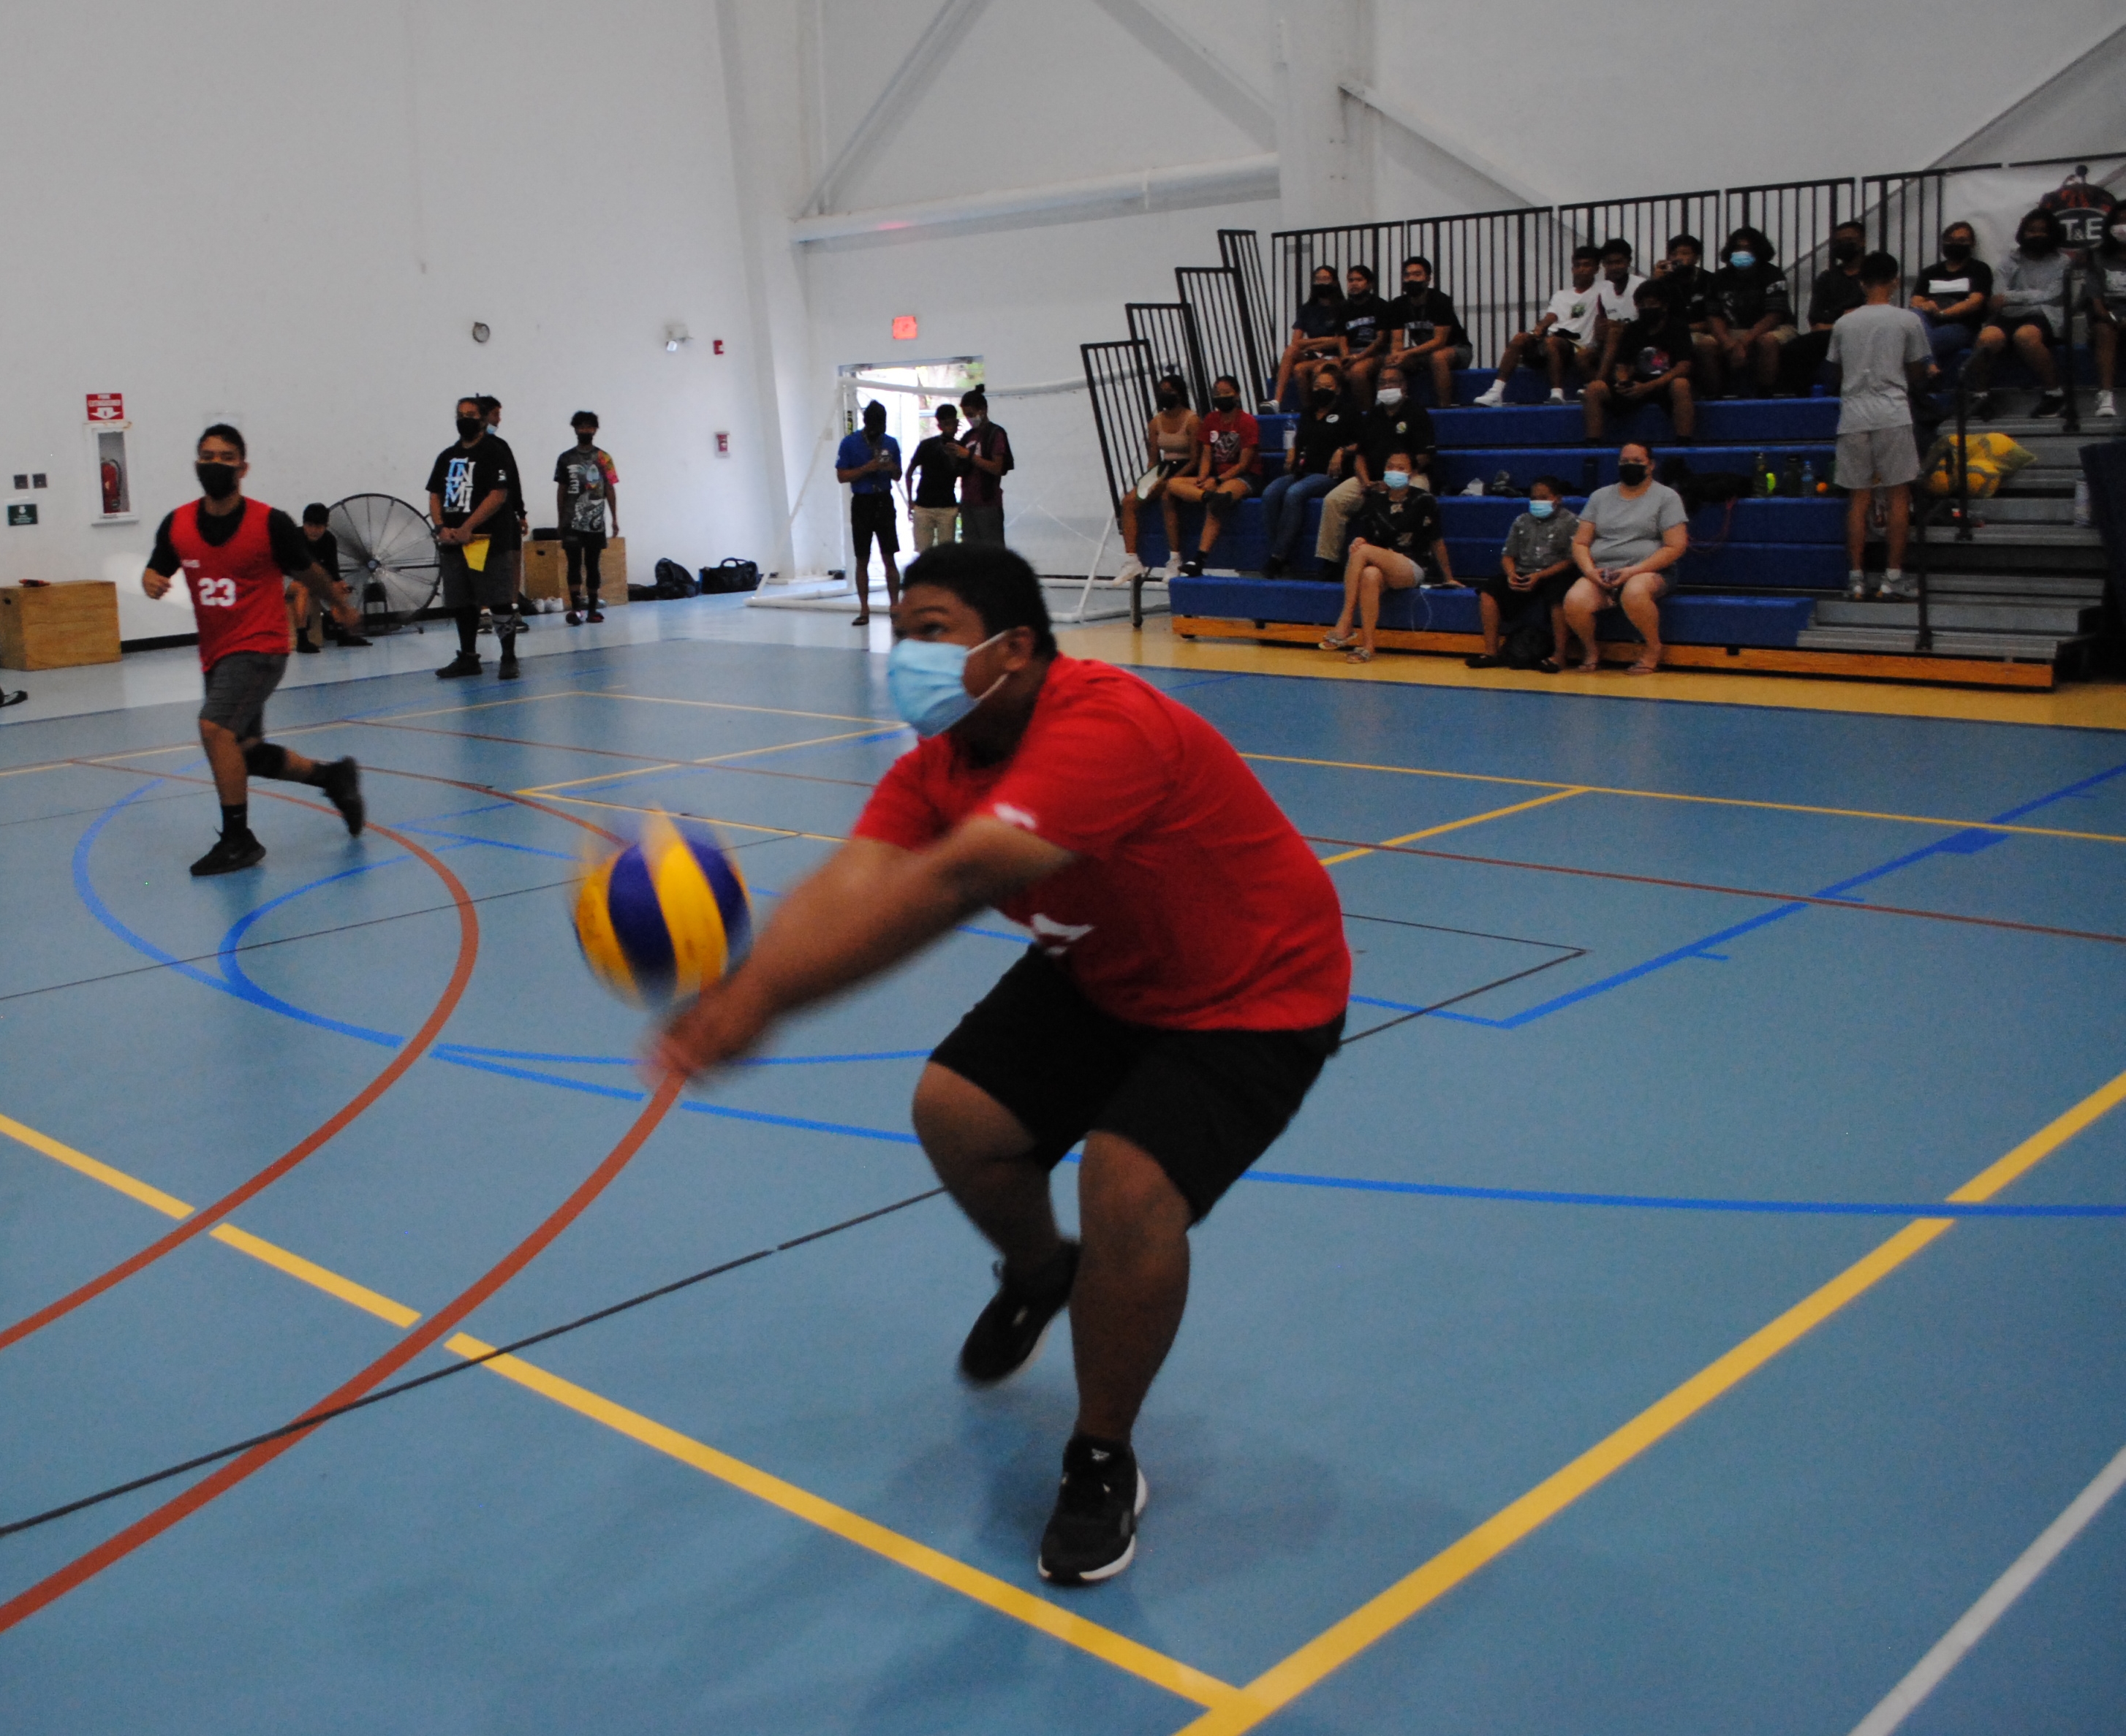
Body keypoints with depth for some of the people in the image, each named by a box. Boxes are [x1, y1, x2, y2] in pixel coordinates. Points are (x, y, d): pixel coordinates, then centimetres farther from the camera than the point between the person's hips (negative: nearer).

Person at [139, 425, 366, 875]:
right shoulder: (176, 525, -1)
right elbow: (156, 571, 11)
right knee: (244, 753, 16)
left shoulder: (271, 523, -11)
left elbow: (309, 572, 4)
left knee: (214, 725, -25)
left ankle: (238, 841, -14)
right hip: (216, 652, 7)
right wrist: (150, 581, -13)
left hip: (261, 645, -7)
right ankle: (334, 776, 39)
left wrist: (343, 605, 18)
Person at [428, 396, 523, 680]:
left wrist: (467, 528, -16)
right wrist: (441, 528, -2)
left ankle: (509, 658, 0)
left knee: (499, 601, -6)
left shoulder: (493, 452, -4)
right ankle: (467, 657, 20)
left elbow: (499, 496, -13)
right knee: (461, 603, 11)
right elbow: (435, 495, 17)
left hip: (486, 540, -7)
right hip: (453, 542, 7)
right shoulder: (447, 456, 17)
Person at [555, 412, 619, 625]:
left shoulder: (603, 458, 6)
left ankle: (592, 608, 12)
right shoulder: (565, 459, 6)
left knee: (592, 564, 6)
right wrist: (559, 521, 7)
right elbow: (561, 491, 9)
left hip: (596, 522, 1)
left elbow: (610, 489, 6)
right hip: (572, 522, -1)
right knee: (574, 564, -8)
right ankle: (576, 608, -16)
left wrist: (615, 519, 1)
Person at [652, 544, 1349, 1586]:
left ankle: (1103, 1468, 0)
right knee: (956, 1112, -7)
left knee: (1128, 1190, -26)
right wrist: (741, 984, -46)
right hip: (1103, 976, 8)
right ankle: (1037, 1275, 29)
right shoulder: (942, 758, -9)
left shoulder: (1104, 729, -37)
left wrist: (765, 1000, -54)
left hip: (1253, 1000, -8)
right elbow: (848, 884, -26)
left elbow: (946, 885, -49)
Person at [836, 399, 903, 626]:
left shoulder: (891, 443, 6)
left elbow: (898, 477, 13)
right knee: (862, 560, 4)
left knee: (889, 559, -1)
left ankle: (895, 607, 3)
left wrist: (892, 468, -11)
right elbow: (841, 476, -4)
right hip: (862, 503, -1)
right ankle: (864, 610, 9)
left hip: (885, 503, 1)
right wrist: (867, 468, -17)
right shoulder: (850, 442, -2)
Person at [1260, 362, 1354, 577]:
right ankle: (1281, 553, -26)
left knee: (1294, 494, -34)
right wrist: (1292, 454, 17)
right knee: (1270, 492, -25)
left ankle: (1278, 557, -33)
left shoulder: (1347, 414, 9)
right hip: (1302, 471, 6)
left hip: (1327, 474, -6)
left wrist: (1343, 451, -13)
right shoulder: (1307, 414, 27)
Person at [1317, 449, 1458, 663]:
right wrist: (1359, 540, -14)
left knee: (1364, 551, -31)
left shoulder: (1423, 501, 3)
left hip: (1411, 570, -3)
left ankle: (1345, 622, -33)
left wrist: (1448, 578, 12)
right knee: (1370, 575, -37)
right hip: (1379, 567, 3)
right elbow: (1362, 534, 11)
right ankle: (1367, 647, -43)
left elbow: (1436, 541, 7)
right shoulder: (1374, 501, 12)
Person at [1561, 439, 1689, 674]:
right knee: (1574, 602, -29)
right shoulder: (1600, 496, 17)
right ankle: (1590, 651, 0)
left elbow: (1676, 547, -4)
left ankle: (1654, 648, -13)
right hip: (1601, 574, 3)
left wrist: (1633, 571, -14)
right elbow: (1580, 542, 13)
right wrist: (1590, 570, -9)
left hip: (1648, 573, -3)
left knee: (1634, 593, -40)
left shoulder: (1667, 497, 5)